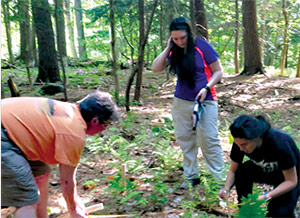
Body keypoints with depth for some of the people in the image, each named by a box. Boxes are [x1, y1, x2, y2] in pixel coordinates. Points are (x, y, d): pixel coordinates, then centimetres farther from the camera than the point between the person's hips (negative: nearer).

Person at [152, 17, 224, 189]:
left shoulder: (202, 46, -8)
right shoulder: (175, 51, 5)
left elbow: (218, 71, -4)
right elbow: (156, 68, -1)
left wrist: (206, 88, -18)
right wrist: (168, 48, -7)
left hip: (204, 101, -5)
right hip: (181, 102, 5)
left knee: (209, 141, -4)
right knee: (185, 140, 8)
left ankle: (218, 179, 6)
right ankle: (191, 177, 19)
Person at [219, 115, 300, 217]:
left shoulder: (279, 143, -38)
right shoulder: (240, 143, -25)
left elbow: (291, 181, -28)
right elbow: (233, 170, -10)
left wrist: (267, 196, -41)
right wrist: (226, 189, -30)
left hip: (291, 174, -4)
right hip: (265, 170, 4)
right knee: (241, 172, -26)